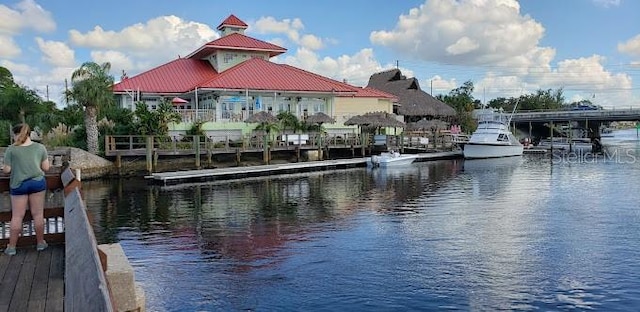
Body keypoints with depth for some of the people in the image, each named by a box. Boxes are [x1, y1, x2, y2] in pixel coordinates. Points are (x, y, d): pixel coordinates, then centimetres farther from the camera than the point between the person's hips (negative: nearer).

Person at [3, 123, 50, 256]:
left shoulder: (11, 149, -5)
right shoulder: (40, 147, 0)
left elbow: (6, 170, -4)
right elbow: (46, 167, 1)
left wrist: (4, 168, 18)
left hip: (18, 184, -1)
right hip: (37, 182, 1)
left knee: (17, 216, 7)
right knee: (38, 214, 8)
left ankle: (11, 247, 16)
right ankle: (40, 243, 18)